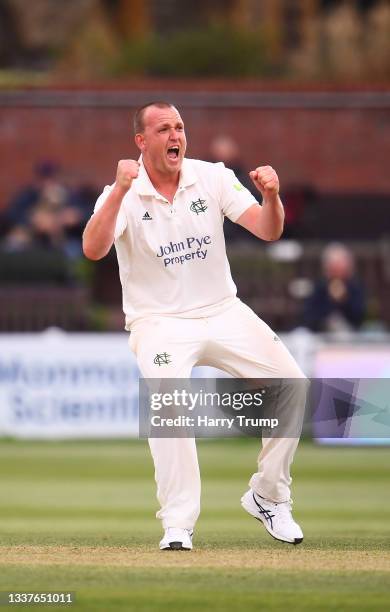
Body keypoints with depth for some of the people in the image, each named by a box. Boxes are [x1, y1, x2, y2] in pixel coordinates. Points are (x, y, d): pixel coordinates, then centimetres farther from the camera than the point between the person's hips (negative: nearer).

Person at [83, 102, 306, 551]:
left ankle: (267, 497, 9)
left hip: (223, 312, 4)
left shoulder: (213, 178, -1)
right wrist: (121, 190, -37)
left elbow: (268, 231, -7)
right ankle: (177, 526, -25)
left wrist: (271, 195, -28)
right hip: (159, 322, -4)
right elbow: (93, 249, -26)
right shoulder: (122, 194, -9)